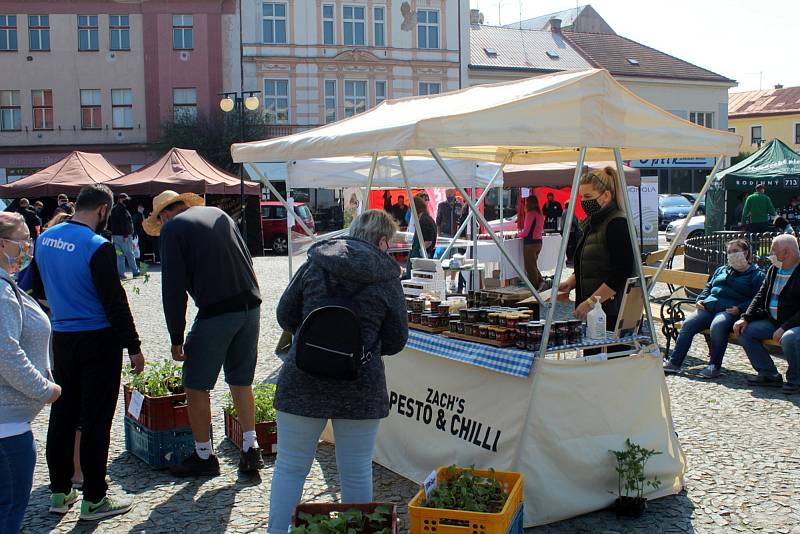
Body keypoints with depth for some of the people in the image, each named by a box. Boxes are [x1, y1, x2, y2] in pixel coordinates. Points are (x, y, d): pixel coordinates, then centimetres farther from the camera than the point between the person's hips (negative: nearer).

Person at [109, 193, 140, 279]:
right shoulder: (122, 209, -13)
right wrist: (126, 235, -22)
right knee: (129, 254, -2)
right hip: (123, 235, -9)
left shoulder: (113, 209, 17)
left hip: (115, 235, 9)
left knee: (120, 255, 8)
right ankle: (135, 272, 4)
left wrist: (112, 234, 23)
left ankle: (120, 273, 5)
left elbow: (110, 223, 21)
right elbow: (124, 223, -20)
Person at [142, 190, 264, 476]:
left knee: (196, 386, 9)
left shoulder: (172, 228, -2)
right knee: (241, 381, 17)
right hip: (250, 307, 6)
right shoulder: (219, 214, 17)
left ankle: (204, 456, 17)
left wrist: (176, 338, -4)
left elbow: (173, 288, -8)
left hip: (215, 313, -6)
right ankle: (251, 449, 16)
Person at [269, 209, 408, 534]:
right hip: (361, 385, -1)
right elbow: (396, 342, 5)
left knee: (290, 467, 14)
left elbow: (285, 317, 7)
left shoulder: (314, 263, 2)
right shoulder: (387, 278, -1)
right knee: (357, 472, 13)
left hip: (302, 381, 1)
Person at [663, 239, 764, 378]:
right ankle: (674, 362, -17)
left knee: (717, 326, -37)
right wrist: (700, 299, 12)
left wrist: (740, 308, -17)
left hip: (729, 310, -6)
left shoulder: (756, 274, 8)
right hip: (708, 307, 6)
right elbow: (708, 287, 33)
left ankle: (715, 366, -25)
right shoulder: (722, 270, 30)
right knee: (688, 324, -18)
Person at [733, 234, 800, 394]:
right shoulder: (773, 270, 10)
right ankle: (770, 375, 3)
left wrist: (784, 328, -28)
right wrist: (745, 318, -1)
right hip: (773, 321, 8)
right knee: (744, 331, -5)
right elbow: (761, 296, 13)